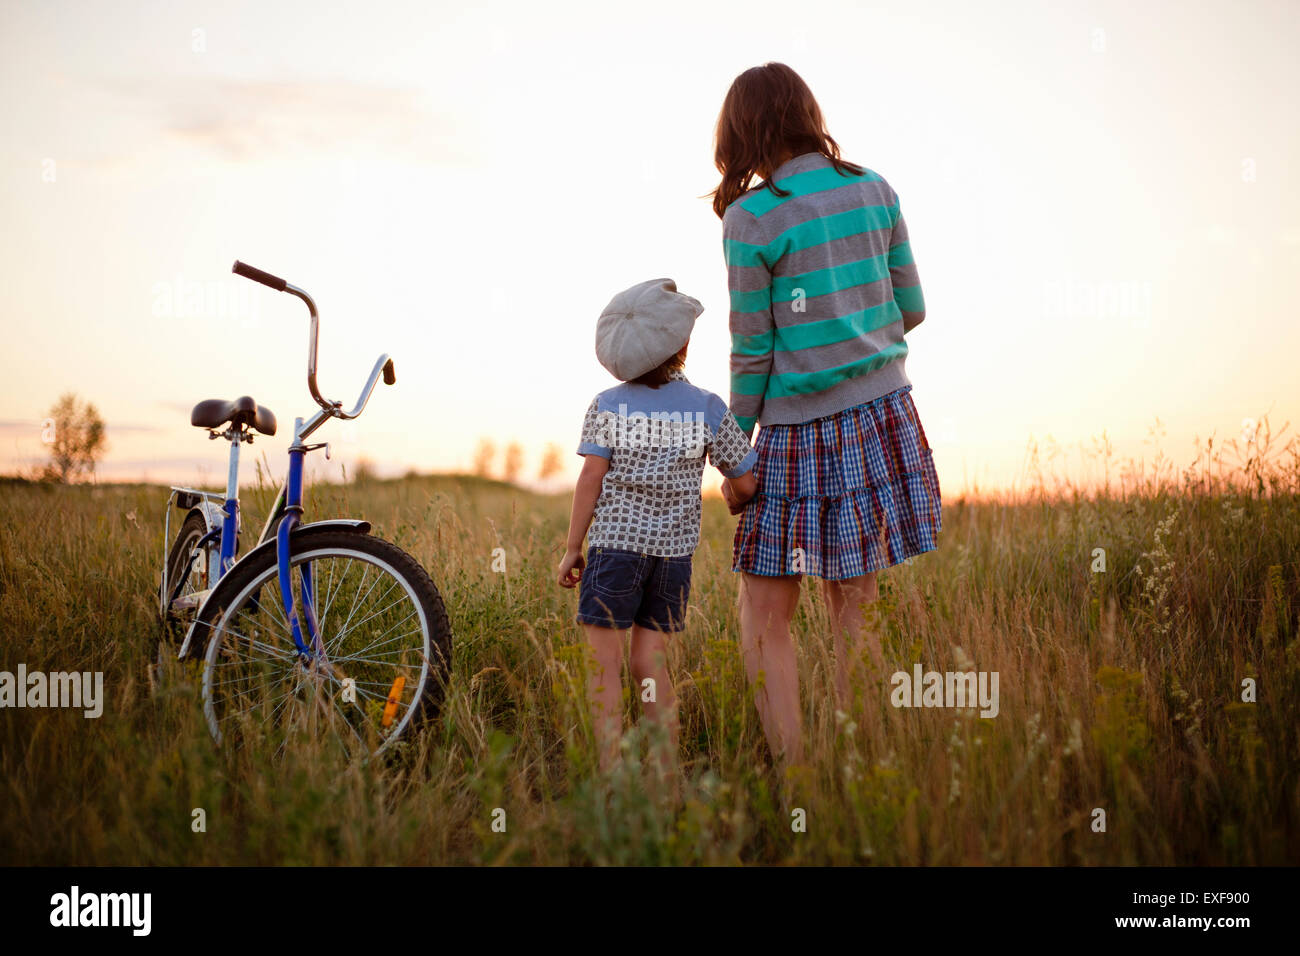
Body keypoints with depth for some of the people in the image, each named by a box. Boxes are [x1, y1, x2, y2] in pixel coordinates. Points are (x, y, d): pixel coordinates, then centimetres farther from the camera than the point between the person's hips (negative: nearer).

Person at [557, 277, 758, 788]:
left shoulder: (606, 406, 0)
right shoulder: (708, 409, 1)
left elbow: (591, 479, -5)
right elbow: (745, 482, 4)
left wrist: (572, 547, 2)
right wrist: (733, 494, 28)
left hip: (614, 542, -2)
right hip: (674, 549, 2)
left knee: (604, 662, 2)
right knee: (650, 661, 8)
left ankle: (611, 776, -2)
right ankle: (667, 775, 8)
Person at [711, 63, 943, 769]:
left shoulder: (751, 219, -11)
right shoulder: (874, 191, 4)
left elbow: (752, 349, -7)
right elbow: (910, 310, 10)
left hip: (799, 430, -5)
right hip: (881, 414, 6)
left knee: (765, 619, 6)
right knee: (854, 605, 14)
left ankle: (793, 771, 3)